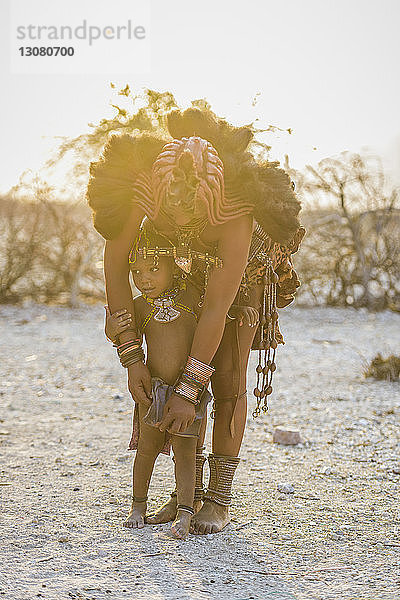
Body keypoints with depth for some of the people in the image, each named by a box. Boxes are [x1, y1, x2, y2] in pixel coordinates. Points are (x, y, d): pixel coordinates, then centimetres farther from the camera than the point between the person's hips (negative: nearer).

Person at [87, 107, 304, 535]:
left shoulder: (236, 207, -45)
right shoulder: (140, 186, -36)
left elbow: (217, 308, -41)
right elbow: (114, 266, -27)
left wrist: (187, 391, -39)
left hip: (244, 268, -3)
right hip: (187, 266, 4)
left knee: (227, 379, -10)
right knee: (178, 372, 0)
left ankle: (219, 498, -1)